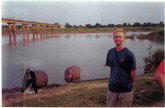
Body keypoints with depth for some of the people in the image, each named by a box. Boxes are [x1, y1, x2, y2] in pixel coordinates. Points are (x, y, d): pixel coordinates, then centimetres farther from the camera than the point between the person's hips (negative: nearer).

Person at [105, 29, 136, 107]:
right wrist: (113, 80, 13)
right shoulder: (110, 52, 4)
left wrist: (129, 84, 5)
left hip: (125, 89, -4)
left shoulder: (129, 54, -13)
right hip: (112, 88, 5)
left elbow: (133, 72, -6)